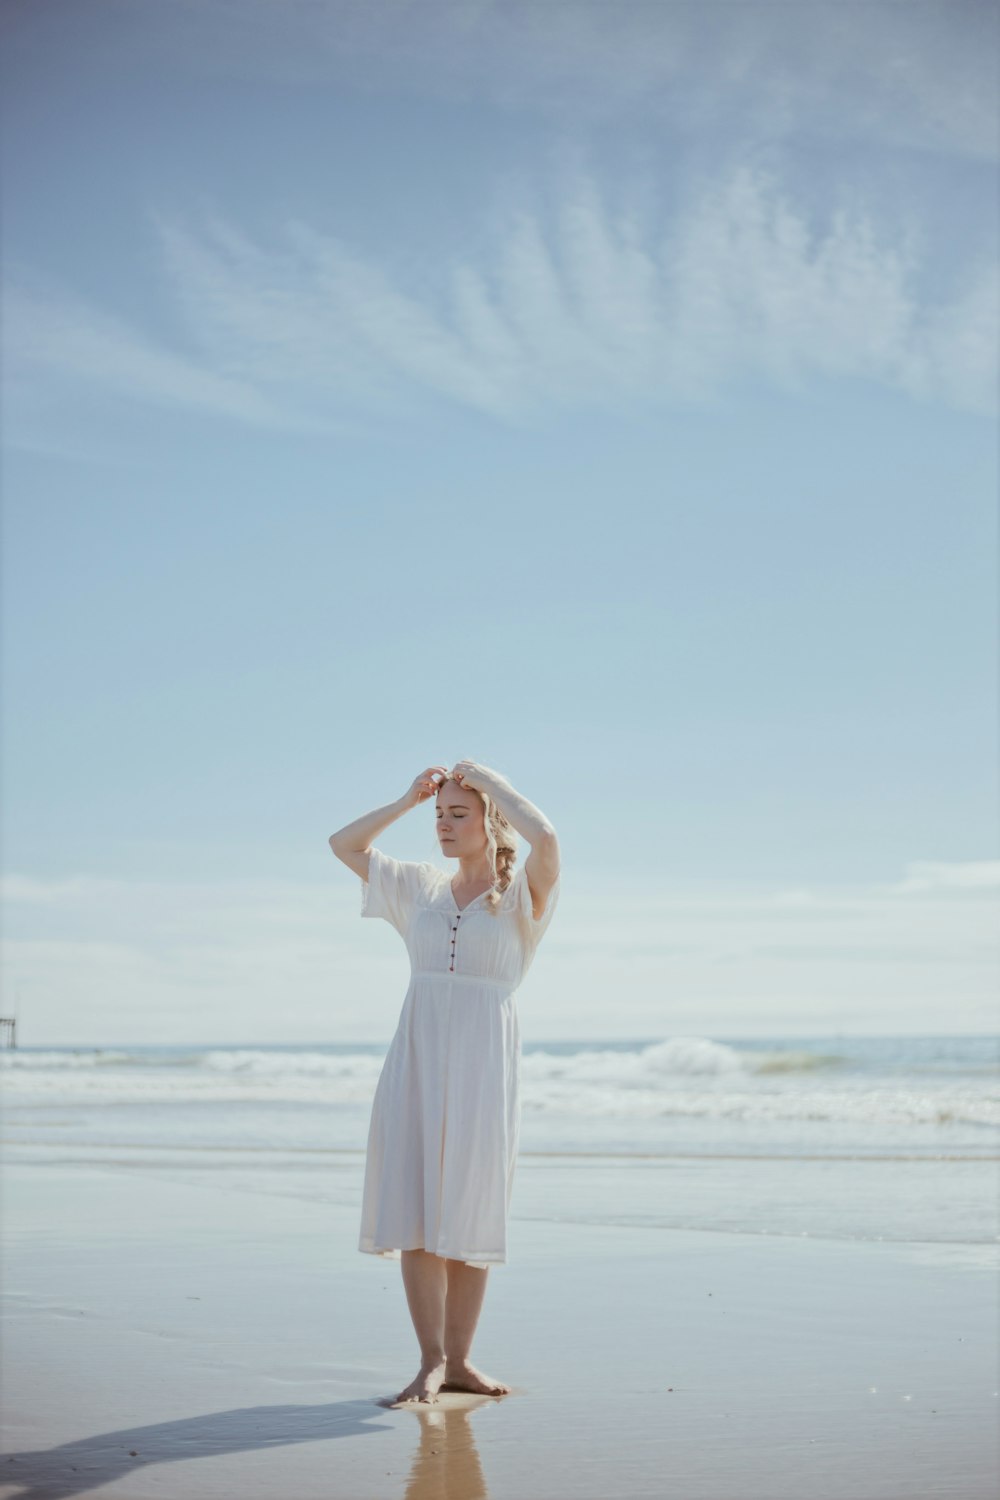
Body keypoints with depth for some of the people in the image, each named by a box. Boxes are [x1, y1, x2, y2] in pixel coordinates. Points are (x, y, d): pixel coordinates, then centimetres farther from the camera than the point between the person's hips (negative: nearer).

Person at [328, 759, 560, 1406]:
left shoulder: (522, 892, 1)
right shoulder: (420, 887, 14)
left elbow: (547, 837, -21)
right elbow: (344, 843, 17)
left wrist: (489, 780, -8)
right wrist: (410, 798, 11)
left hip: (484, 1064, -3)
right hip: (416, 1059, 3)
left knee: (470, 1215, 1)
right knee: (415, 1209, -4)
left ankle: (459, 1360, 10)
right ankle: (431, 1358, -1)